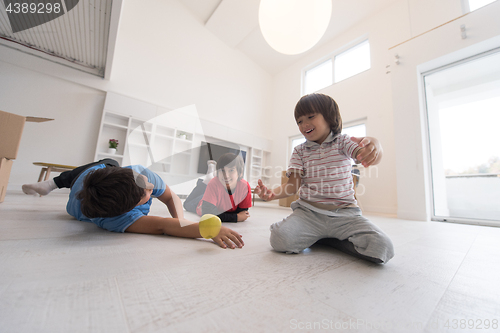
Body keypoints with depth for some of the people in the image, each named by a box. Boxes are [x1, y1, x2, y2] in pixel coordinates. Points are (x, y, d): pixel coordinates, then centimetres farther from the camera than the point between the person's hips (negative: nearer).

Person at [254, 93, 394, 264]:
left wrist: (374, 146, -41)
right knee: (280, 239, -24)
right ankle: (315, 235, 7)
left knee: (382, 247, -23)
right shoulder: (300, 151, 9)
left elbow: (364, 155, -15)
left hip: (344, 213, 0)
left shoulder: (343, 141, 6)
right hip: (308, 212, 1)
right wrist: (273, 192, -21)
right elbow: (293, 185, 0)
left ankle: (326, 238, 2)